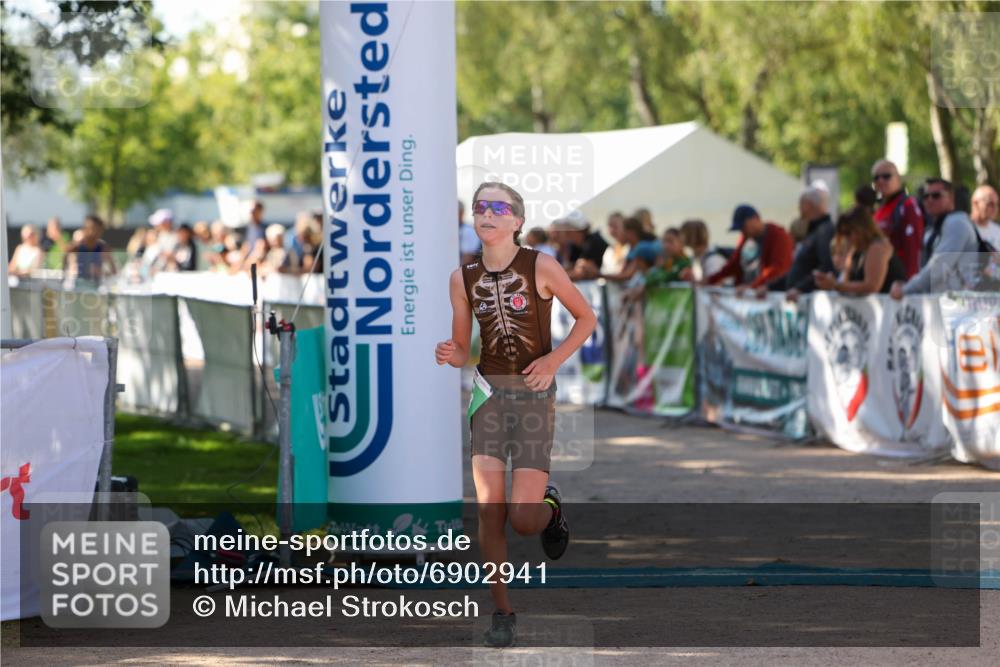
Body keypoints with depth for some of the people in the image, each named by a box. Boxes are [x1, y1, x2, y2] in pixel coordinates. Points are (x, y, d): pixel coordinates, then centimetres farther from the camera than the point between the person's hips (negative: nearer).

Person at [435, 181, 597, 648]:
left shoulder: (541, 267, -7)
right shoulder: (462, 279, 3)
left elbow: (586, 318, 3)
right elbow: (461, 351, 11)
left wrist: (555, 359, -11)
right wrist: (449, 355, -13)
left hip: (533, 393, -3)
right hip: (488, 394, 3)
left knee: (523, 519, -11)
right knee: (490, 509, -6)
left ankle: (549, 506, 27)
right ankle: (502, 613, 6)